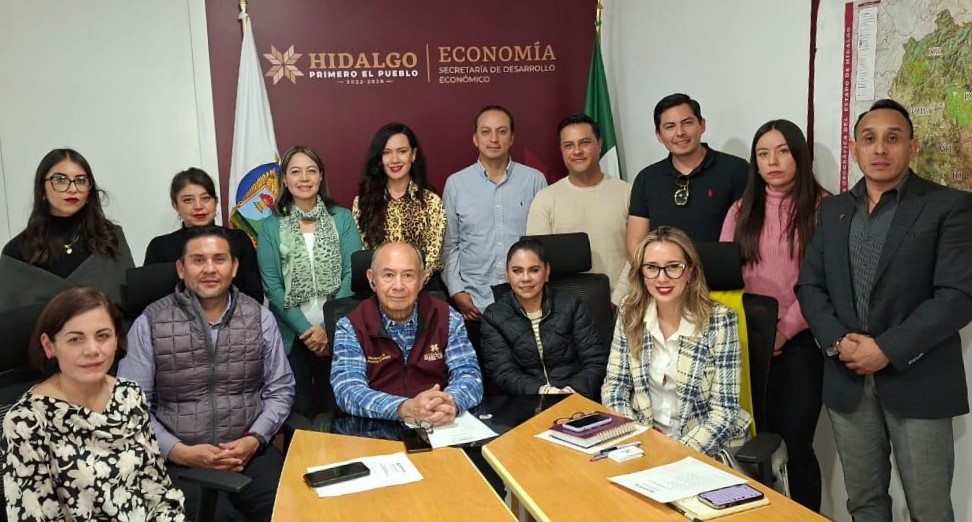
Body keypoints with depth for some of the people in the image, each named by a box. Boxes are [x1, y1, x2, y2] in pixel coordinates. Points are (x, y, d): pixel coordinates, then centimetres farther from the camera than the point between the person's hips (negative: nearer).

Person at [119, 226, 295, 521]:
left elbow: (280, 390, 8)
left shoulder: (260, 318, 5)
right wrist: (180, 451, -12)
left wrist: (255, 439, -7)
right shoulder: (149, 324, -1)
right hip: (180, 460, -2)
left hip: (249, 452, 2)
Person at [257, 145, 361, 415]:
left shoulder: (343, 218, 3)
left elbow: (351, 274, -5)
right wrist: (306, 329, -12)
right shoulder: (271, 226, 3)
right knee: (299, 411, 8)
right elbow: (271, 285, -3)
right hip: (292, 334, 0)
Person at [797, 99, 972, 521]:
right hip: (848, 379, 4)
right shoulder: (832, 210, 11)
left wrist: (887, 350, -17)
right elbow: (809, 286, 8)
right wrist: (836, 341, -9)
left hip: (916, 381, -4)